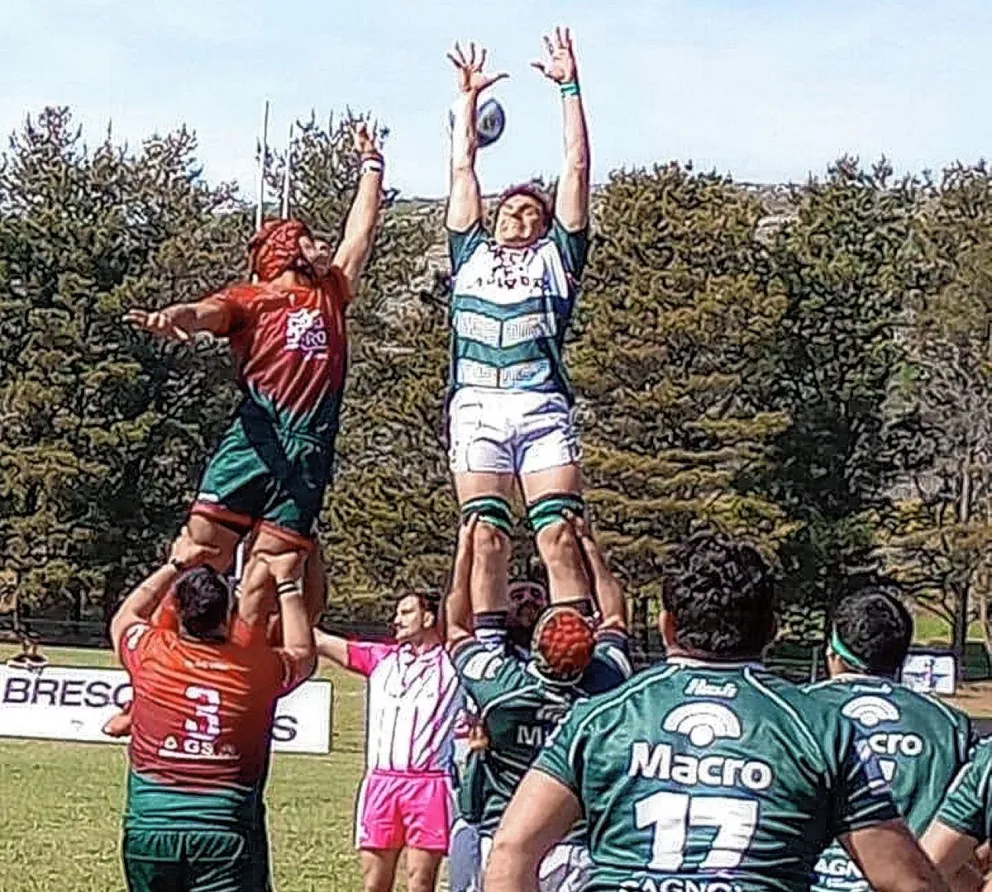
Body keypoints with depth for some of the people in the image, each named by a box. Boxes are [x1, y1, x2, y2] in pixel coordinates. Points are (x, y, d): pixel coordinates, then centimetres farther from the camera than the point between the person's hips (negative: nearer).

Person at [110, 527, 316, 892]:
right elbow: (302, 655, 25)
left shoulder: (152, 655, 2)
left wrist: (176, 566, 33)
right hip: (226, 831, -2)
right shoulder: (256, 668, 1)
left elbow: (124, 619, 28)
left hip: (149, 826, 2)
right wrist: (287, 583, 31)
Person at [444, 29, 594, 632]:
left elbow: (577, 168, 18)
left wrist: (570, 86, 18)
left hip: (543, 406, -2)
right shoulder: (472, 253, 27)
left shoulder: (556, 256, 21)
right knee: (487, 536, -5)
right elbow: (463, 169, 28)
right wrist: (468, 94, 31)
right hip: (476, 405, 2)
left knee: (560, 536, -10)